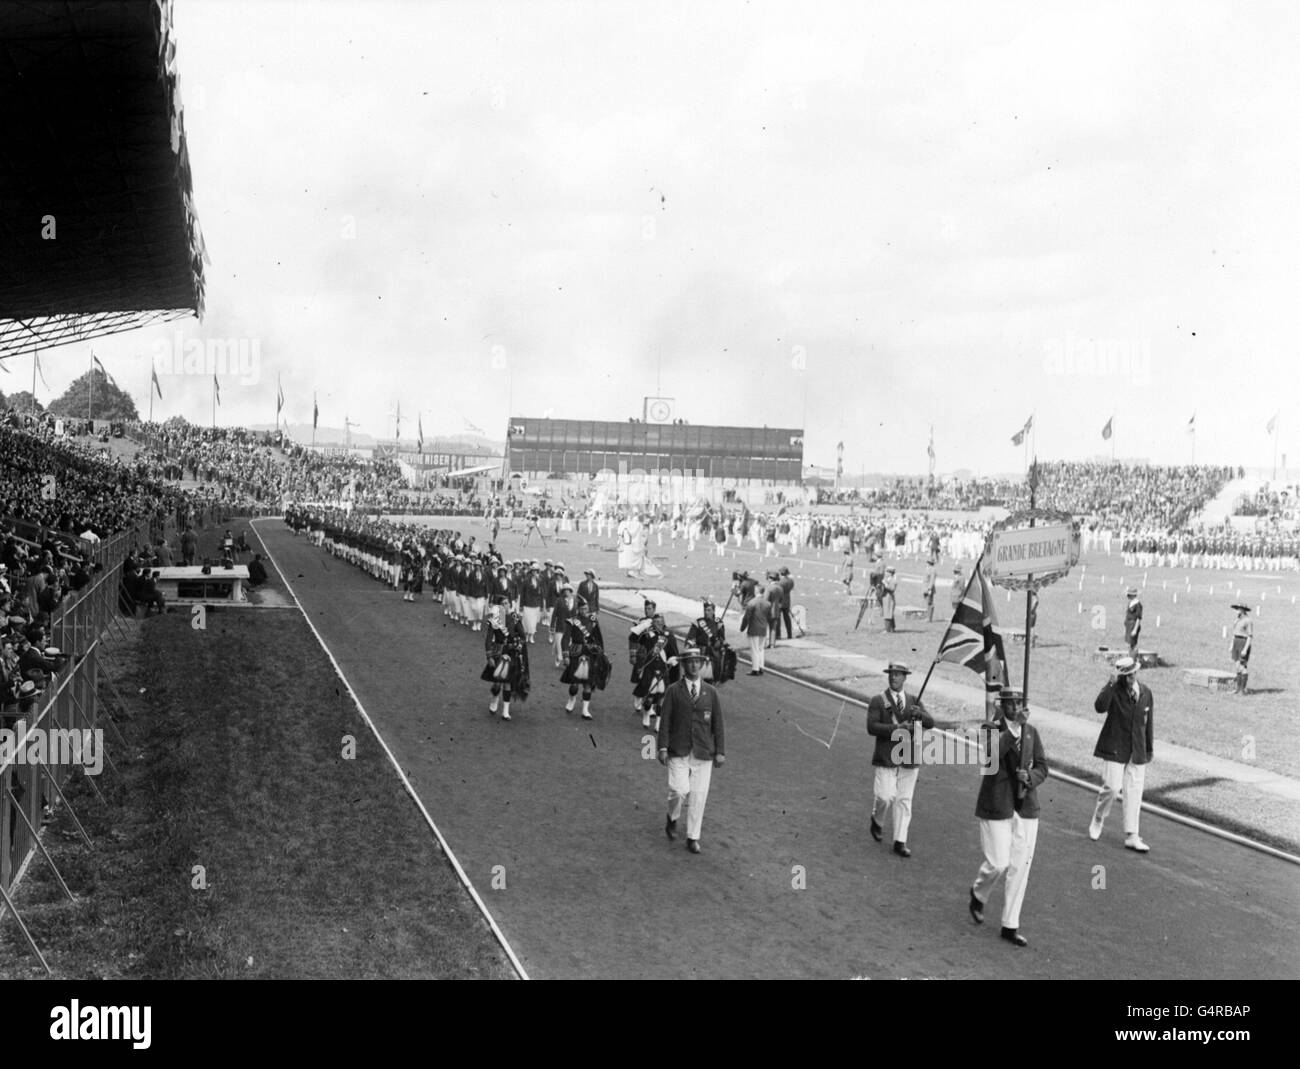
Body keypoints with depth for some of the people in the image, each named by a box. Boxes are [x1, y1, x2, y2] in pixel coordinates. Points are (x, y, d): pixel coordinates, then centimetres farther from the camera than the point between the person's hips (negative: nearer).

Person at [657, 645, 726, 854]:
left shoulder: (710, 693, 7)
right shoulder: (673, 691, 2)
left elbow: (717, 724, 8)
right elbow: (665, 721, -1)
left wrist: (720, 752, 3)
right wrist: (663, 748, -9)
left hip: (703, 753, 2)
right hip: (678, 752, -2)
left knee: (698, 795, 1)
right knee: (679, 790, -13)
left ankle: (693, 838, 14)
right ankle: (673, 818, 19)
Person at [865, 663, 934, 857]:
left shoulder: (914, 702, 10)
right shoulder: (877, 702, 0)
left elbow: (930, 723, 0)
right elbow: (872, 727, -11)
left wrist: (919, 714, -22)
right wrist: (898, 728, -19)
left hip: (909, 758, 3)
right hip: (886, 758, -3)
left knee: (904, 800, 4)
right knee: (886, 796, -12)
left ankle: (900, 842, 10)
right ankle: (877, 820, 20)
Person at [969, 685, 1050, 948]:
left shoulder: (1031, 732, 5)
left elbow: (1042, 768, 8)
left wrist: (1030, 777, -15)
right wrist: (1016, 726, -36)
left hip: (1025, 807, 4)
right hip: (996, 807, -4)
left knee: (1020, 867, 3)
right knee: (998, 864, -5)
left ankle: (1010, 926, 13)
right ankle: (979, 894, 29)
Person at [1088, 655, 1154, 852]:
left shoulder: (1146, 692, 5)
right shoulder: (1113, 690, -9)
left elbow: (1148, 722, 13)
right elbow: (1100, 707, -30)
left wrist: (1150, 749, 16)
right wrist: (1111, 684, -35)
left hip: (1137, 750, 4)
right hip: (1115, 748, -4)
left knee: (1134, 792, 4)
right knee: (1111, 786, -10)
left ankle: (1131, 836, 10)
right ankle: (1097, 821, 17)